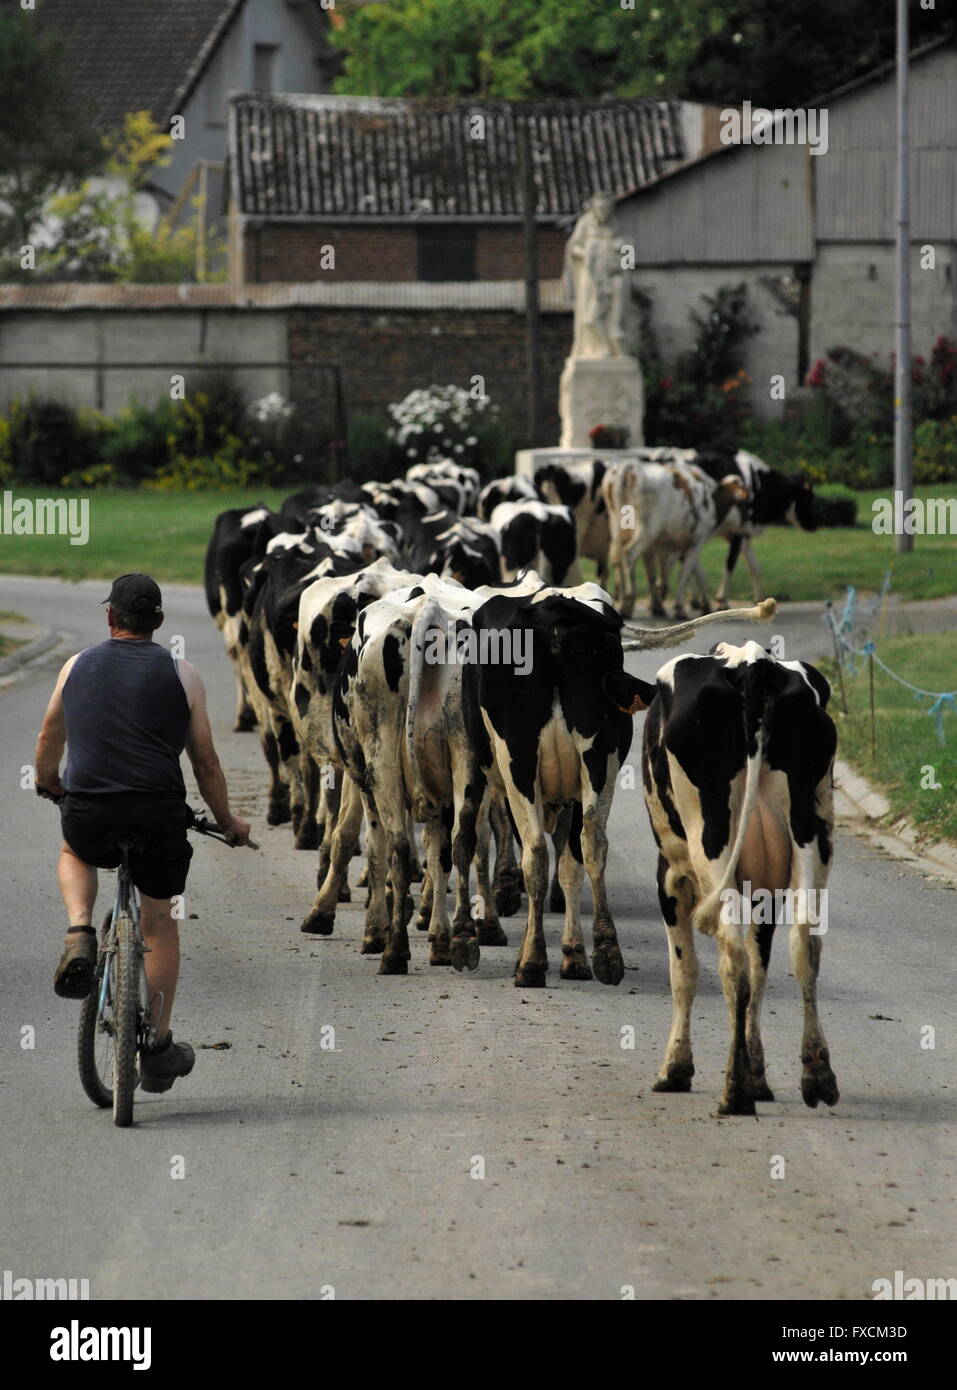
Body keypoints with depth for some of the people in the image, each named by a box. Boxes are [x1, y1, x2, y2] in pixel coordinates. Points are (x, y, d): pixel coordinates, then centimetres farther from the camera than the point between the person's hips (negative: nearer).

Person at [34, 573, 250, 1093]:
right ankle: (158, 1050, 17)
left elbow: (49, 739, 24)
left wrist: (47, 782, 46)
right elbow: (206, 763, 6)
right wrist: (228, 823, 21)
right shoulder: (181, 675, 4)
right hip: (159, 814, -1)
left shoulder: (77, 667, 9)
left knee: (74, 854, 36)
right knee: (159, 922, 17)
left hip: (87, 813, 1)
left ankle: (79, 937, 7)